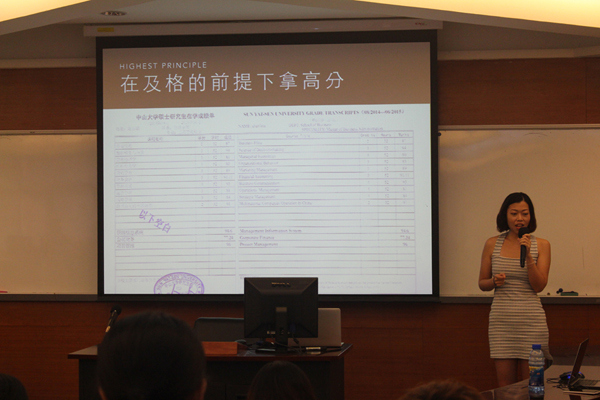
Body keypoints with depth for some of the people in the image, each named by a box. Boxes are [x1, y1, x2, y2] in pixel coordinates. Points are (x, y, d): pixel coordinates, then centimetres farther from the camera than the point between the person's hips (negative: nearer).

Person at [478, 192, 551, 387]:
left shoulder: (541, 245, 2)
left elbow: (539, 286, -6)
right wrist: (494, 281, -10)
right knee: (505, 385, 2)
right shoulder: (492, 244, 5)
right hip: (501, 320, 1)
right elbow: (482, 284, 12)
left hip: (531, 320, -1)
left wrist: (528, 255, -15)